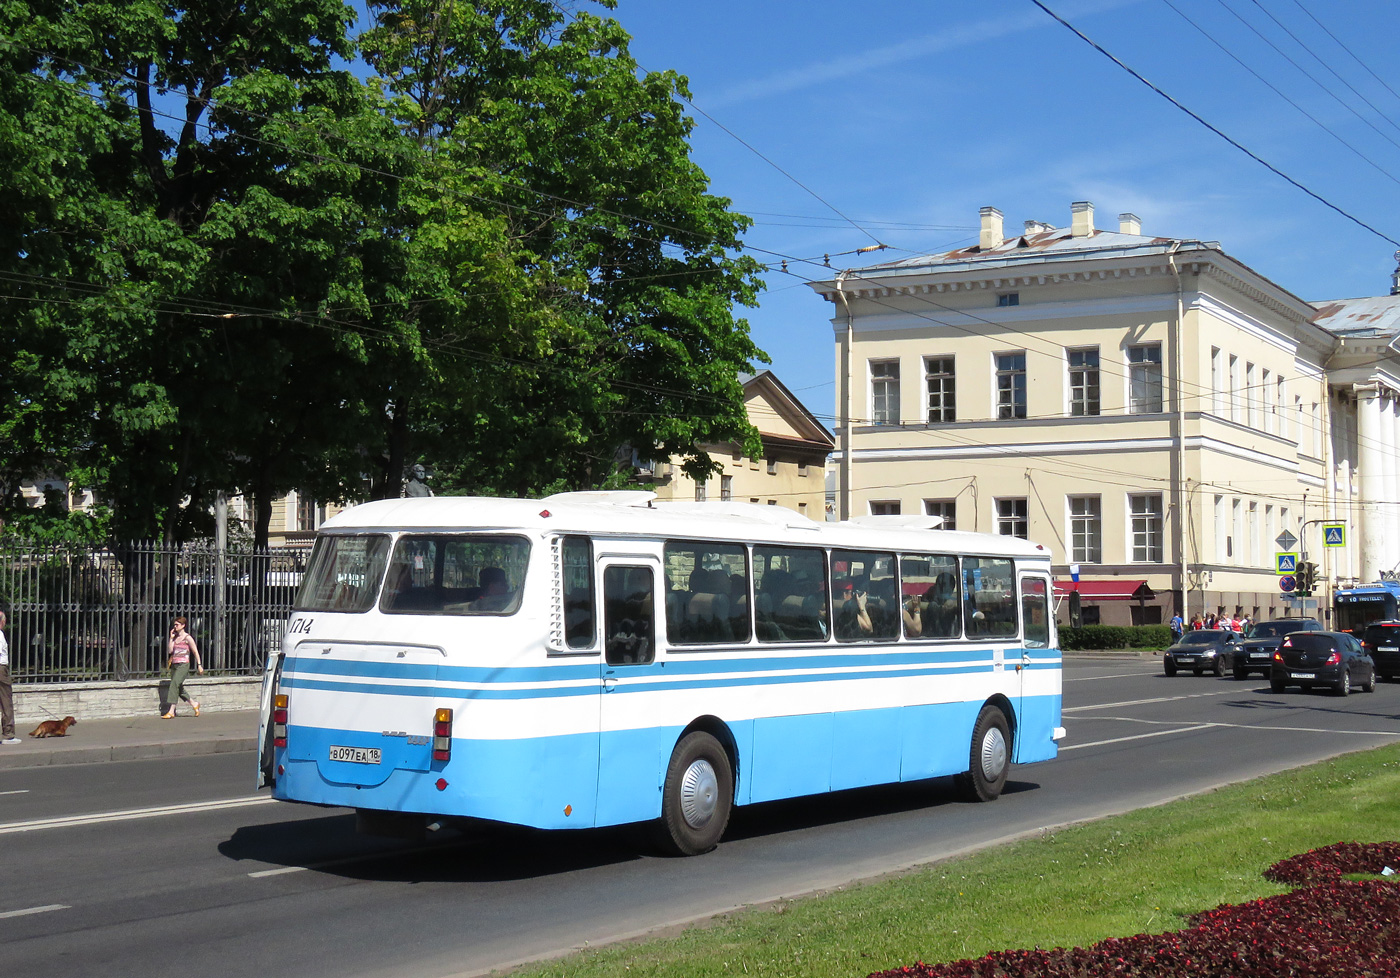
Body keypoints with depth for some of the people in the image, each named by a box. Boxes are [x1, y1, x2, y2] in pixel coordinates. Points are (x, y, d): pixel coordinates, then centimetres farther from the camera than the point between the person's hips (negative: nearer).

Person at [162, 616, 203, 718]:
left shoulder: (187, 638, -4)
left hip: (183, 665, -8)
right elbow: (169, 651, 5)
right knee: (179, 688, 10)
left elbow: (195, 652, -2)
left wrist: (199, 665, -4)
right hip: (174, 665, 8)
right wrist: (171, 638, 1)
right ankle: (194, 704, 29)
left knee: (174, 684, -17)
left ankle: (171, 712, -19)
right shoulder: (175, 637, 14)